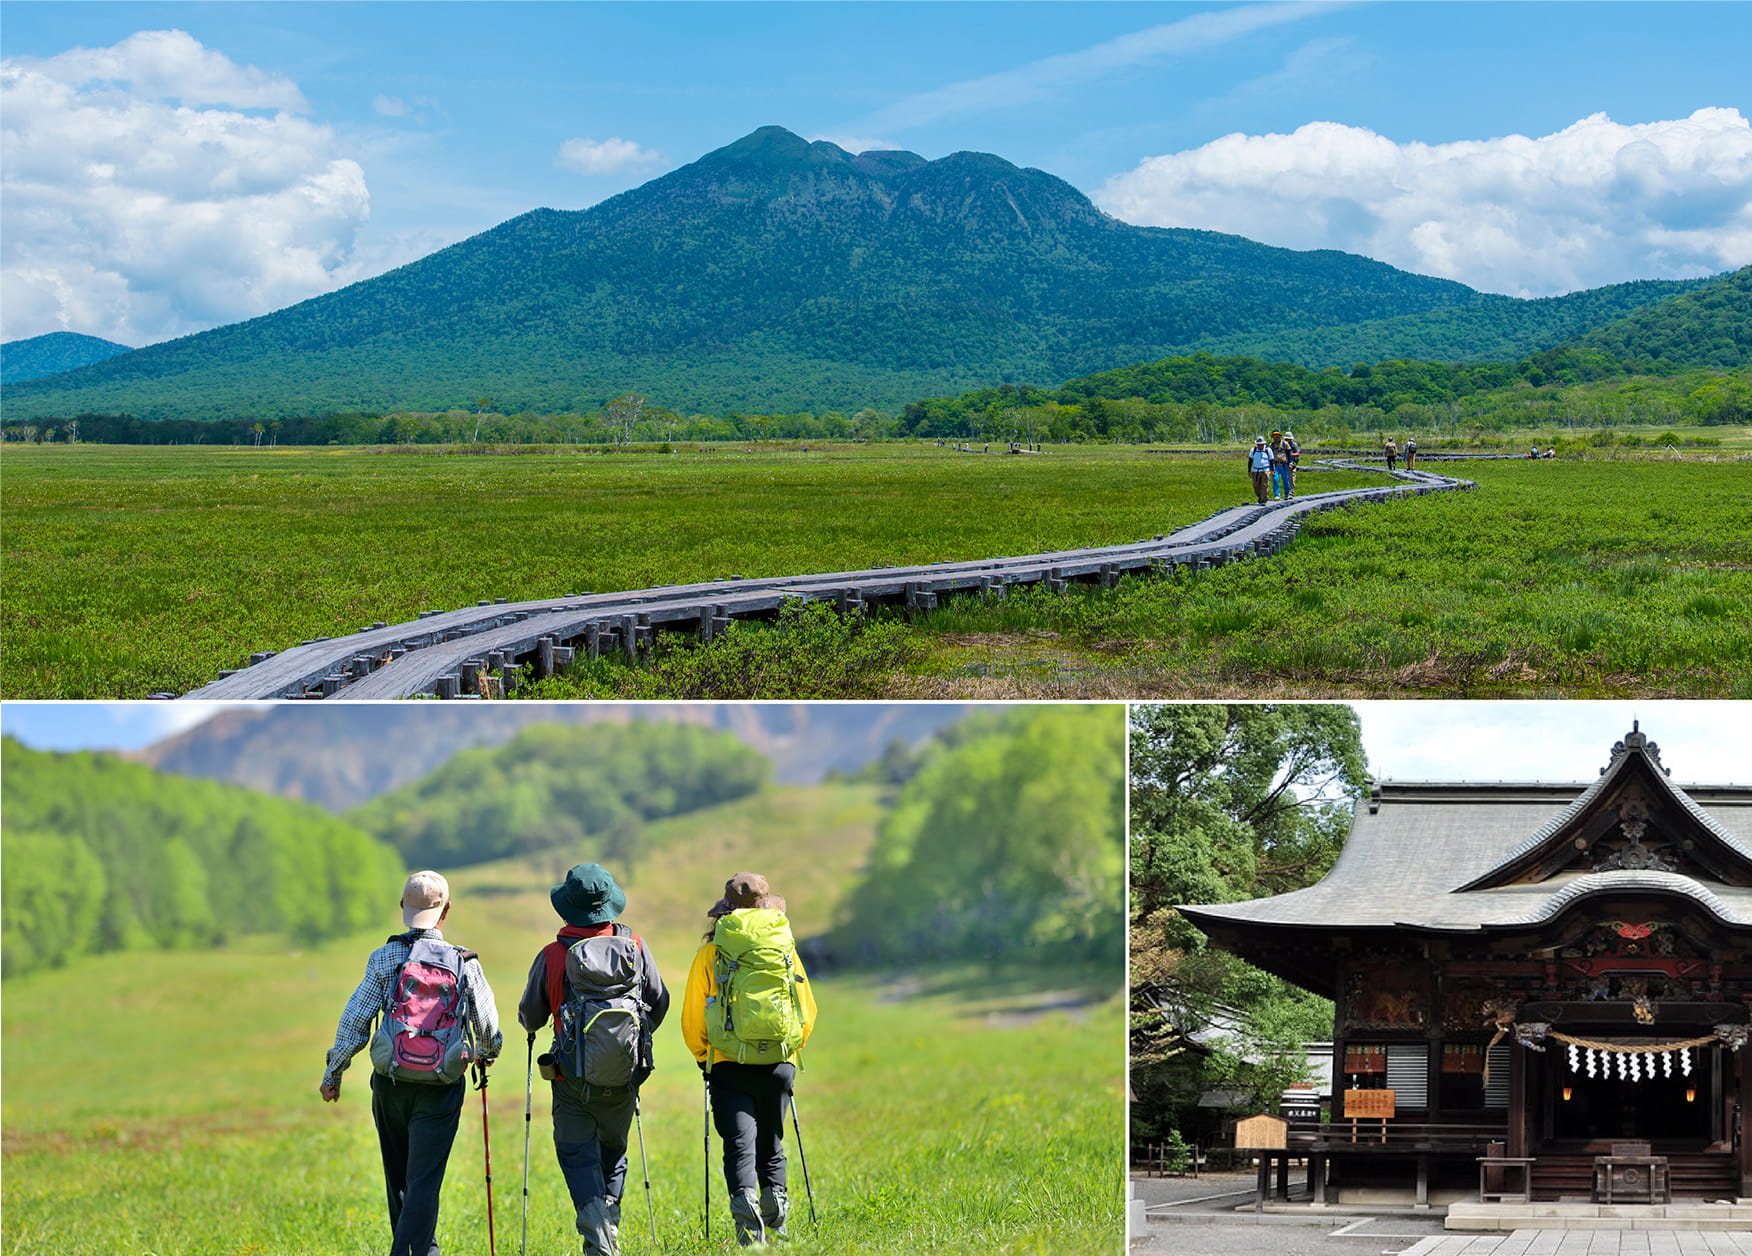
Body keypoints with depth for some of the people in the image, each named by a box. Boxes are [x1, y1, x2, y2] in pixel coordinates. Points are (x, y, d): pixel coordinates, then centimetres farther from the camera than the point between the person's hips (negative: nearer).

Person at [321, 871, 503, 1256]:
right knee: (424, 1180, -2)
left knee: (400, 1178, 18)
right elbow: (488, 1027, 5)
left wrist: (333, 1073, 8)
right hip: (441, 1090, -2)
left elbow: (354, 1021, -4)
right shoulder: (465, 964, -4)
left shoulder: (385, 958, -4)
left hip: (390, 1084, 2)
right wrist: (485, 1054, 28)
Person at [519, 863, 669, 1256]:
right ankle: (610, 1224, 21)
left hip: (573, 1075, -2)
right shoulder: (635, 947, -2)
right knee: (613, 1149, 23)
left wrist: (533, 1026, 29)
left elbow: (529, 1016, 5)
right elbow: (659, 1001, 10)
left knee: (577, 1154, 4)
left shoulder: (551, 956, -8)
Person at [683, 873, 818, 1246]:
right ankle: (775, 1227, 7)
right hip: (779, 1065, 2)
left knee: (740, 1148, -5)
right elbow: (807, 1011, 10)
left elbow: (692, 1020, 3)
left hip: (728, 1069, -2)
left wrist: (705, 1058, 20)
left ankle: (750, 1233, -24)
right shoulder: (784, 949, 5)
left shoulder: (709, 955, 0)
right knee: (771, 1149, 17)